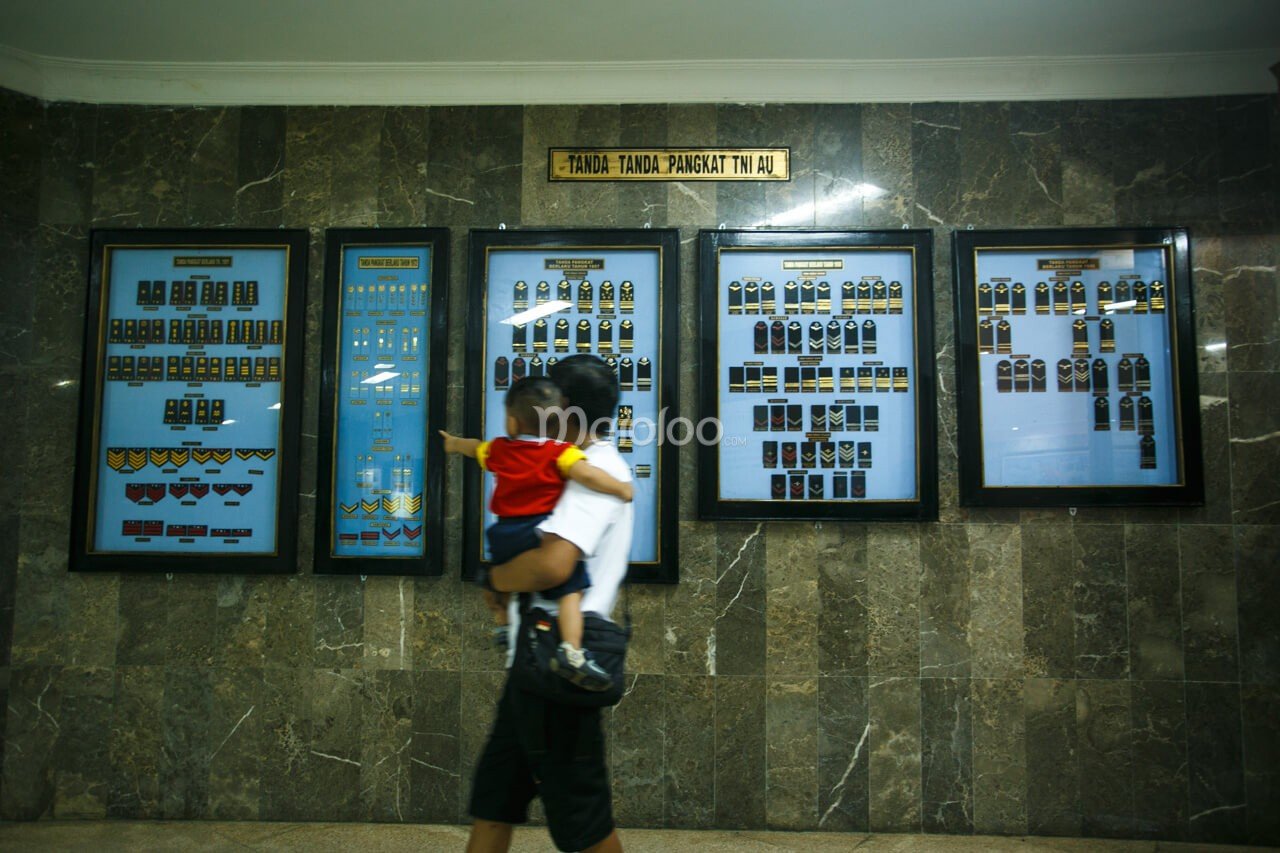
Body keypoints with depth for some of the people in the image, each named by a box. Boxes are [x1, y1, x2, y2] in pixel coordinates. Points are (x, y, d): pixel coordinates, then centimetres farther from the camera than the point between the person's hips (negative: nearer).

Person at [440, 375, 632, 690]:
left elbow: (473, 447, 32)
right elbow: (587, 475, -23)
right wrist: (621, 489, -8)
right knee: (570, 590, -3)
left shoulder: (498, 449, 10)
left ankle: (502, 624, 50)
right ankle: (571, 652, -16)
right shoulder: (561, 453, -7)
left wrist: (453, 442, 54)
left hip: (505, 537, 5)